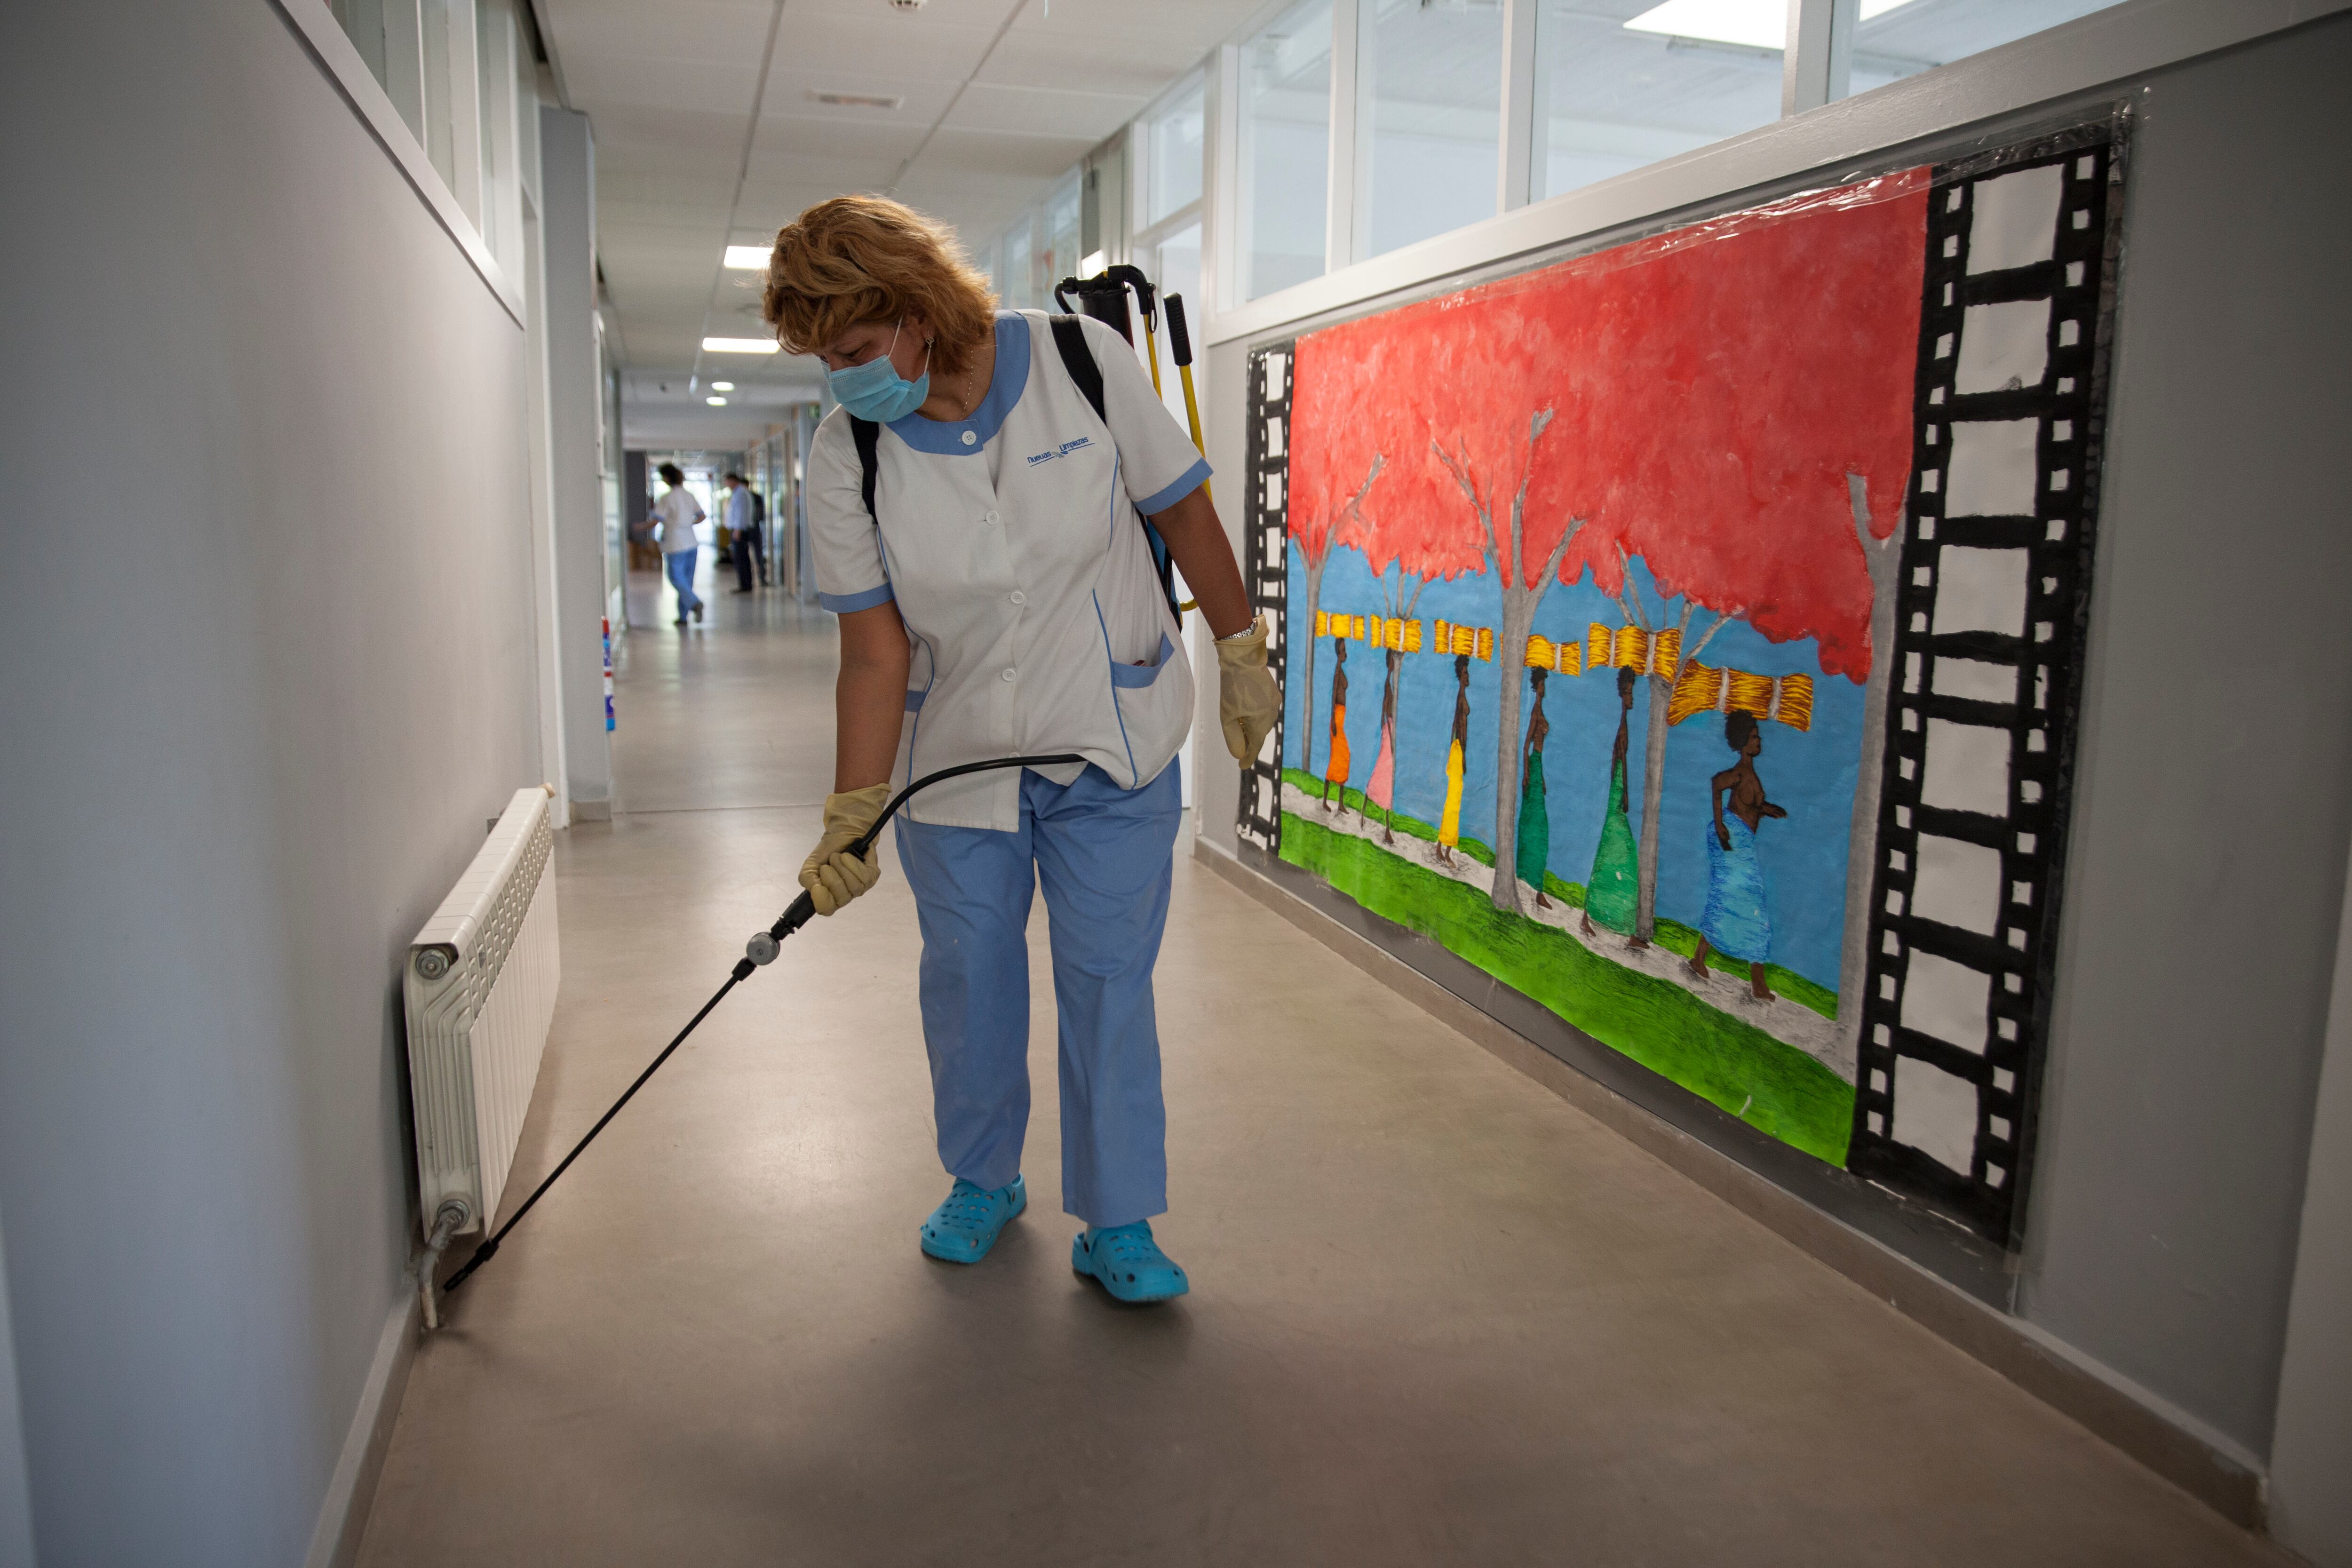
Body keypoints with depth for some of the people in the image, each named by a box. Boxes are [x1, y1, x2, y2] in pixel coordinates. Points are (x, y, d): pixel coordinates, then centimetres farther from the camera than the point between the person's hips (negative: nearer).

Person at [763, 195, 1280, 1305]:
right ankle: (982, 1180, 36)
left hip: (1114, 751, -1)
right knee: (967, 979, 11)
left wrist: (1241, 654, 2)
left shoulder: (1084, 361, -16)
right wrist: (851, 817, -15)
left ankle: (1118, 1225, 18)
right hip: (953, 759, 2)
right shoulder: (844, 456, -11)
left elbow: (1182, 510, -4)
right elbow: (876, 649, -10)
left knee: (1108, 983, 3)